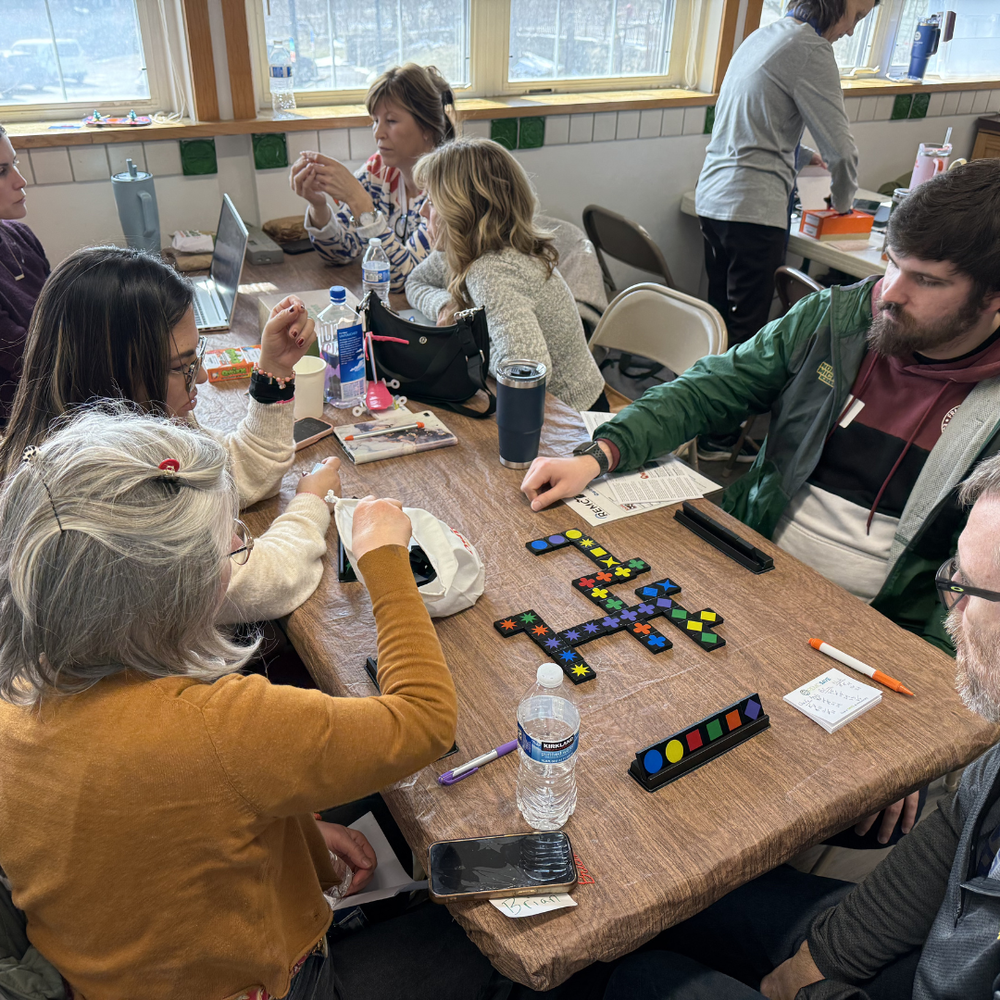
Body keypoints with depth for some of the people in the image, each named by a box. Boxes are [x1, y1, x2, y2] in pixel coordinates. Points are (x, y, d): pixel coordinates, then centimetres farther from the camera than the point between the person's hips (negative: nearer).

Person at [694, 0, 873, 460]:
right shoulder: (810, 49, -10)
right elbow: (840, 146, -9)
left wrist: (801, 155, 33)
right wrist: (842, 200, 8)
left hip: (713, 197, 9)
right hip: (754, 208, -9)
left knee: (721, 315, 14)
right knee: (746, 327, -3)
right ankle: (720, 437, 4)